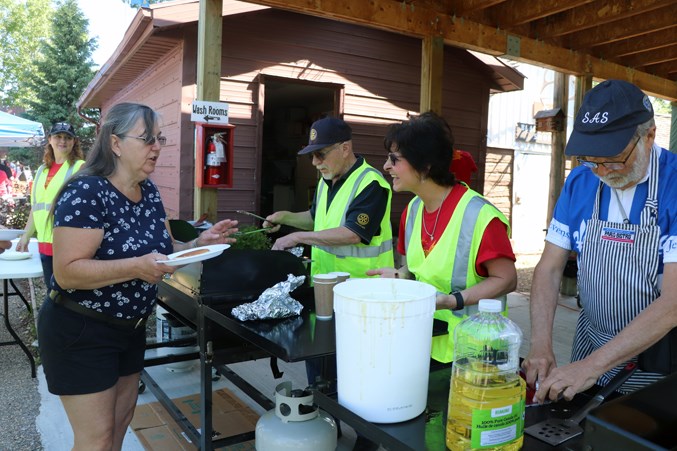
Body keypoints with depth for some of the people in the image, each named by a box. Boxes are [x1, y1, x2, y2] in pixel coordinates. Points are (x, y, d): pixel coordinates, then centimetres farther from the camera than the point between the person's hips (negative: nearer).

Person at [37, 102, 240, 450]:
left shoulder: (150, 192, 2)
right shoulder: (86, 193, -22)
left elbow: (163, 249, 11)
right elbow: (66, 272, -26)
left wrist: (199, 244, -8)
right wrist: (136, 267, -36)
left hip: (130, 327, 8)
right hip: (80, 332, -7)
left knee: (121, 420, 20)